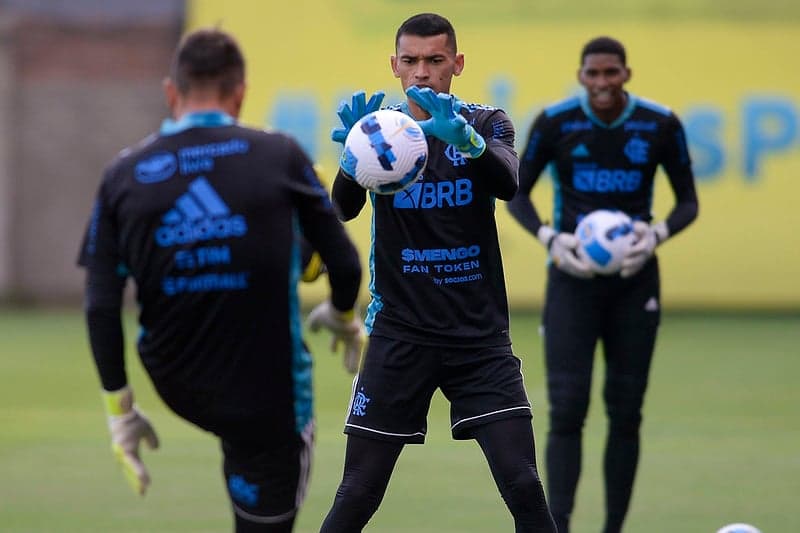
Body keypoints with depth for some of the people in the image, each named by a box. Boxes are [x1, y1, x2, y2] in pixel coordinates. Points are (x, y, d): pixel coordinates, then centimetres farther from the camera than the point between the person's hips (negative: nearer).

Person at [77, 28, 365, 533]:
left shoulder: (124, 174, -4)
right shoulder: (280, 155, -11)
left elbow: (102, 308, -6)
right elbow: (344, 264, -3)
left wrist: (119, 408, 4)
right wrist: (344, 318, 19)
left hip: (177, 386, 5)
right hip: (267, 398, -5)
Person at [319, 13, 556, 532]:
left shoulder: (486, 123, 2)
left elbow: (507, 183, -20)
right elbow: (344, 208, -15)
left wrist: (465, 139, -41)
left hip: (480, 334, 0)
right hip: (400, 331, 0)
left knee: (523, 486, -11)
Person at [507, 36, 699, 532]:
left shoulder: (661, 125, -4)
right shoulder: (554, 123, -6)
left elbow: (688, 201, 6)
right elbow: (518, 192, 5)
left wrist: (657, 234, -15)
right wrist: (549, 238, -13)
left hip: (634, 282, 2)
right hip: (573, 279, -1)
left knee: (626, 412, 5)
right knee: (567, 409, -11)